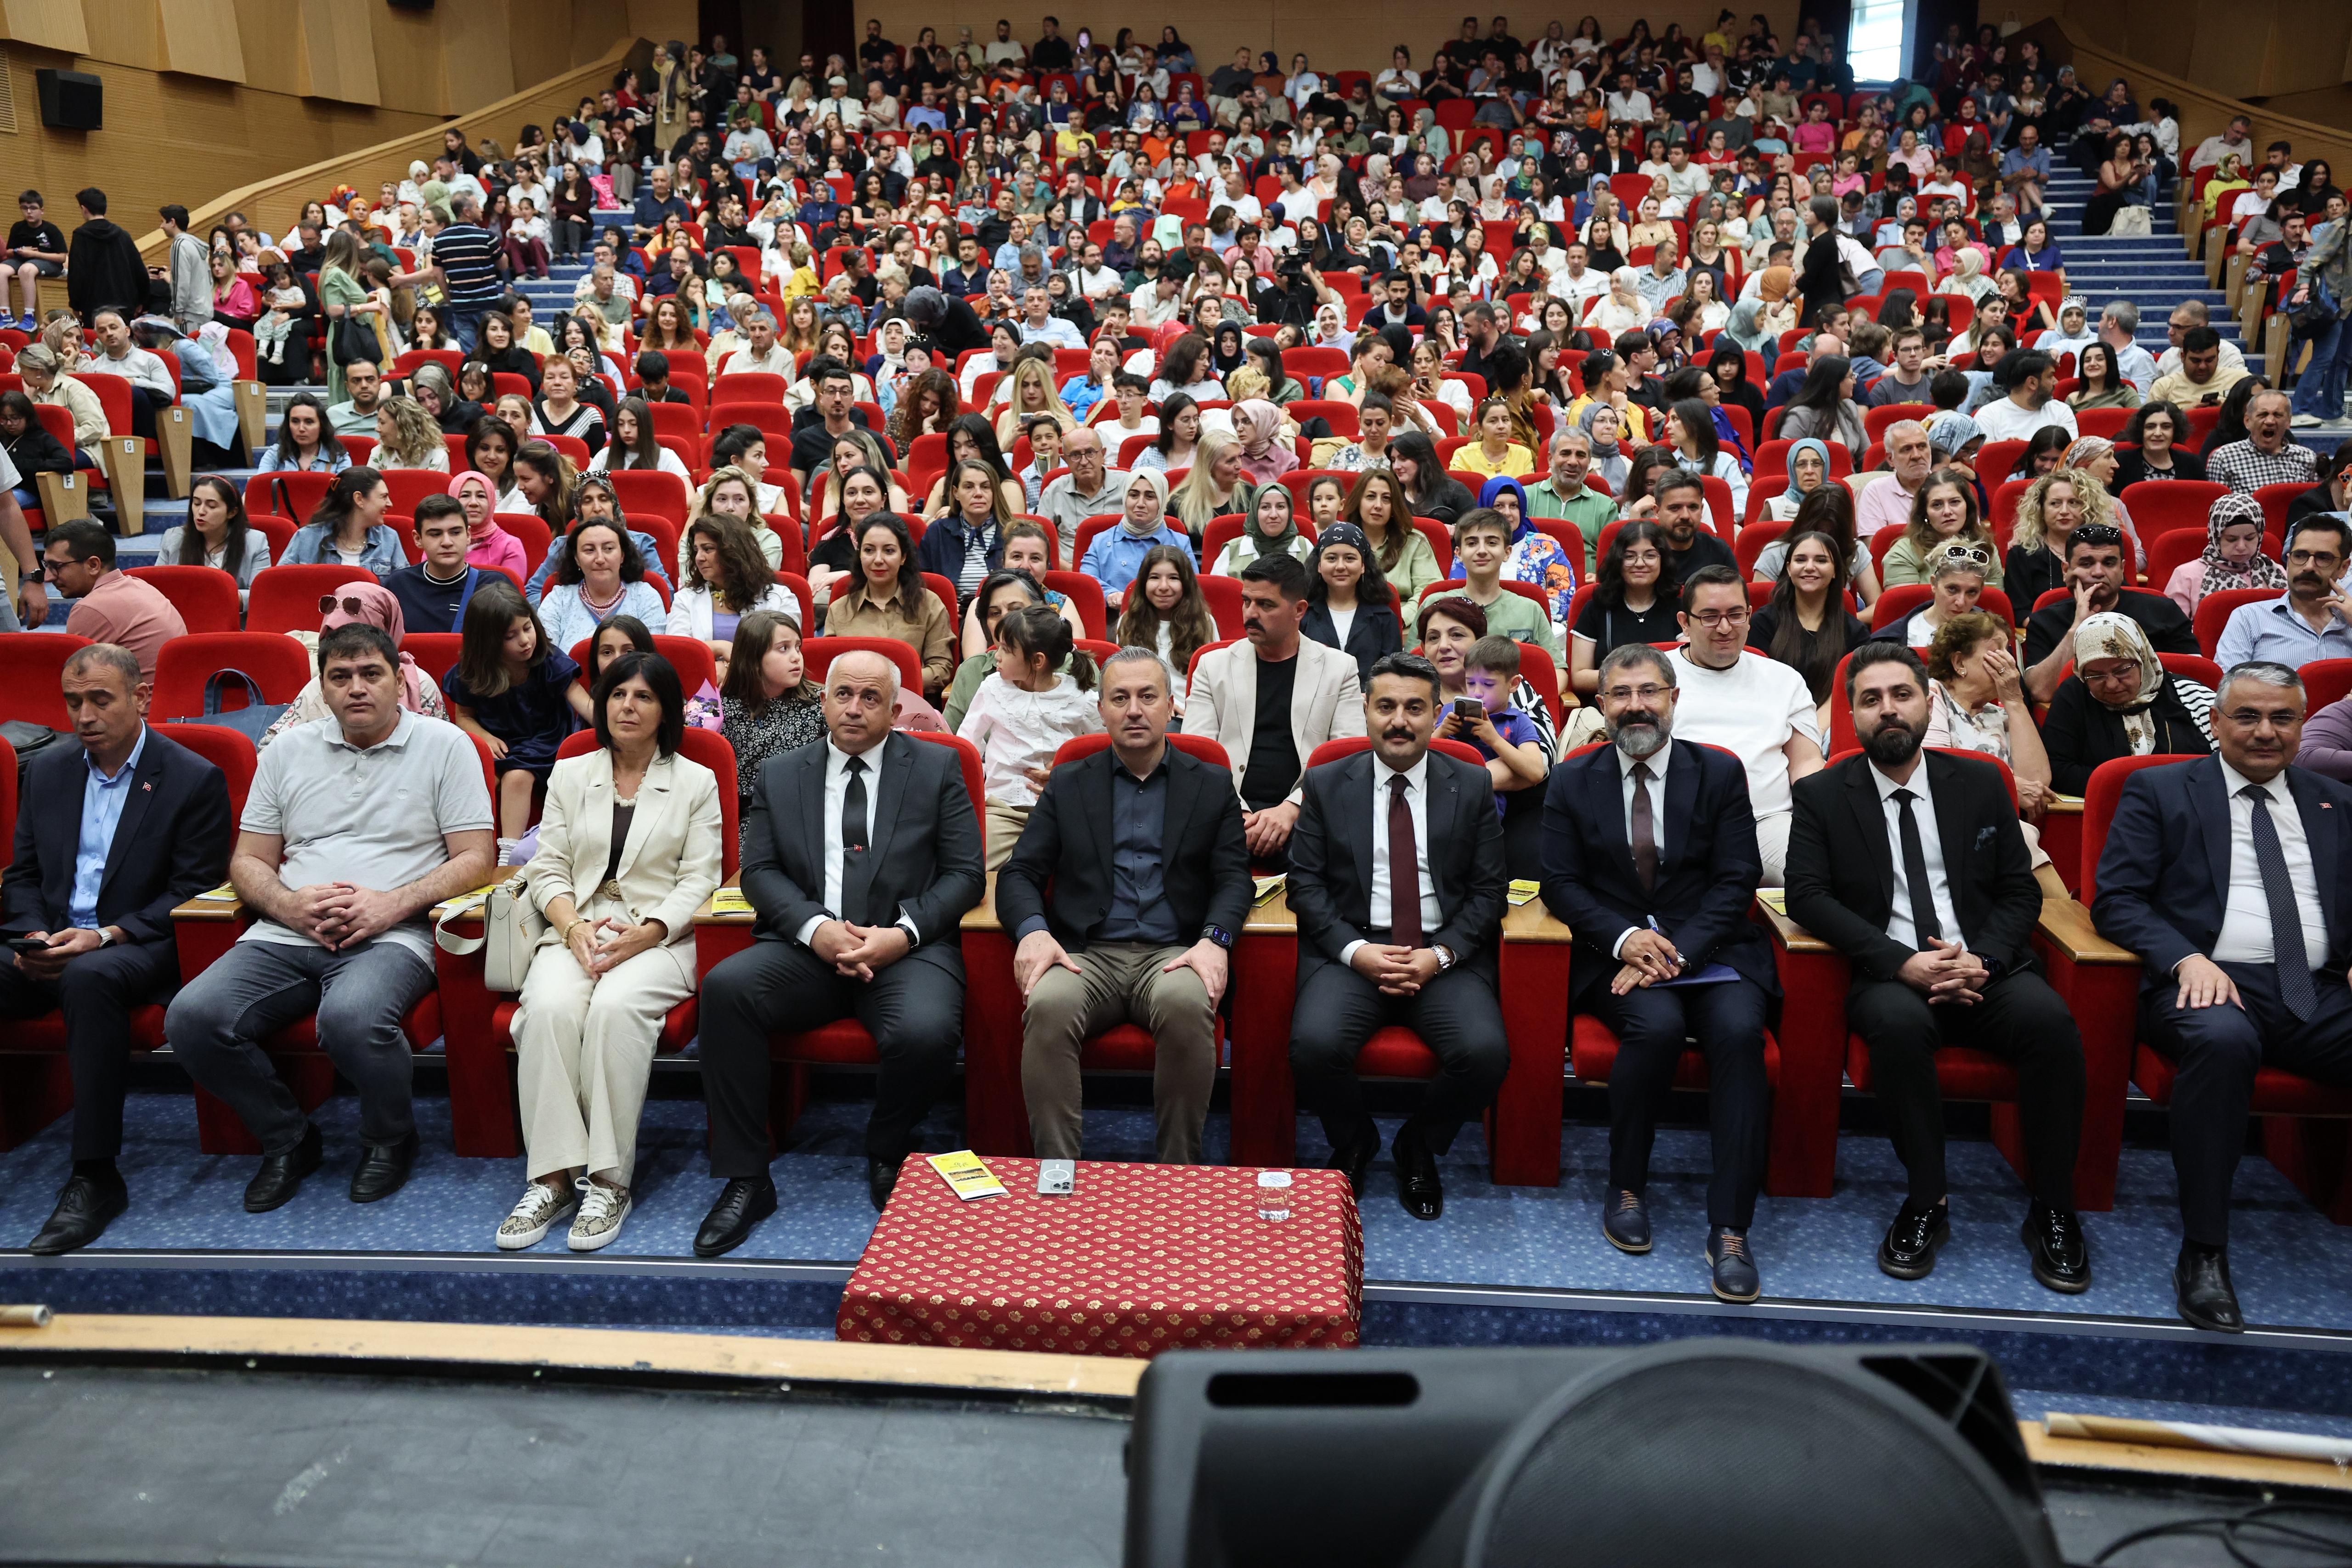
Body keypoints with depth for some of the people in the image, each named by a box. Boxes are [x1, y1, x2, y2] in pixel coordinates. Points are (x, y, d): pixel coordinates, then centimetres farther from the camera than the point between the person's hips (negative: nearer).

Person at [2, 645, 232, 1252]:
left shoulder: (194, 780, -3)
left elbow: (194, 891, -7)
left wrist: (103, 937, -18)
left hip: (138, 947, -5)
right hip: (49, 946, 5)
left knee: (90, 977, -38)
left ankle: (94, 1176, -34)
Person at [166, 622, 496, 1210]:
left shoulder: (444, 746, 6)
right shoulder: (288, 751, 17)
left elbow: (475, 859, 0)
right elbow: (247, 861, 17)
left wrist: (394, 904, -14)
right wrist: (290, 906, -6)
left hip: (392, 936, -4)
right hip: (286, 935, 5)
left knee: (351, 1017, -36)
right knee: (192, 1017, -22)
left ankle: (390, 1138, -3)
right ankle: (288, 1140, 3)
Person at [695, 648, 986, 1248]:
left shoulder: (938, 768, 9)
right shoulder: (778, 776, 15)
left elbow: (965, 874, 4)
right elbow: (759, 871, 7)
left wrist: (903, 934, -13)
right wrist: (815, 928, -13)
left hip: (907, 948, -2)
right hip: (806, 946, 2)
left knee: (927, 1033, -33)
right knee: (725, 987, -28)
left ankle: (887, 1159, 2)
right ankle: (745, 1180, -15)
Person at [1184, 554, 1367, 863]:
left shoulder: (1340, 668, 12)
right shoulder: (1213, 666, 14)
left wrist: (1291, 809, -13)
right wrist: (1239, 815, -12)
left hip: (1305, 812, 0)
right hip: (1232, 811, 0)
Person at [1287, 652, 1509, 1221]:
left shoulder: (1472, 787, 8)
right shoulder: (1325, 785, 7)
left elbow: (1488, 889, 6)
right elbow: (1305, 882, 3)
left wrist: (1440, 954, -10)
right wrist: (1355, 951, -12)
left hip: (1445, 955, 1)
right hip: (1352, 949, 0)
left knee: (1486, 1052, -26)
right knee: (1314, 1044, -29)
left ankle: (1419, 1147, 7)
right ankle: (1354, 1143, 6)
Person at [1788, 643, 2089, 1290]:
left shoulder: (1979, 784, 13)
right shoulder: (1822, 794, 6)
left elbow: (2021, 891, 11)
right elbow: (1807, 896, -5)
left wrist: (1983, 958, -10)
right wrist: (1902, 962, -16)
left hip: (1984, 969, 2)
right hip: (1887, 976, -2)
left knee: (2050, 1019, -29)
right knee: (1899, 1023, -36)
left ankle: (2053, 1211, -13)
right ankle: (1927, 1202, -19)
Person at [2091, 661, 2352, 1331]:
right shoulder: (2157, 791, 11)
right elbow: (2116, 900, 2)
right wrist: (2187, 959, -16)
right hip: (2210, 983, -4)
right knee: (2223, 1039, -37)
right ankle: (2203, 1254, -28)